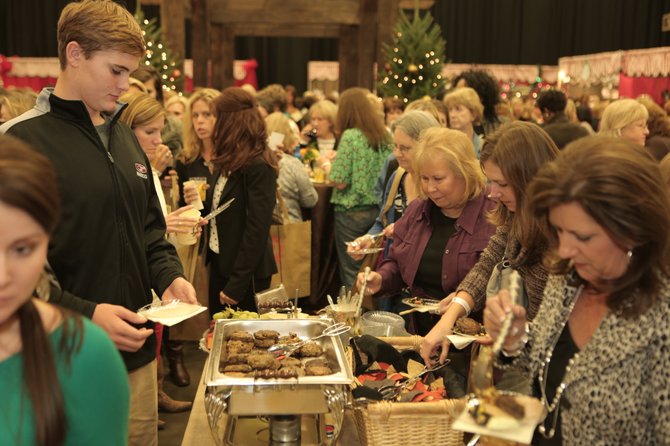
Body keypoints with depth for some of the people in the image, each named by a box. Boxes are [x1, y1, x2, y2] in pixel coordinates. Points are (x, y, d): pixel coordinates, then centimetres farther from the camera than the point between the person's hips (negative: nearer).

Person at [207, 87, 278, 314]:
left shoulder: (259, 167, -18)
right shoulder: (227, 164, 8)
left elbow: (257, 231, -21)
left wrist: (236, 284, -20)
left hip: (246, 271, -8)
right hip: (219, 263, 8)